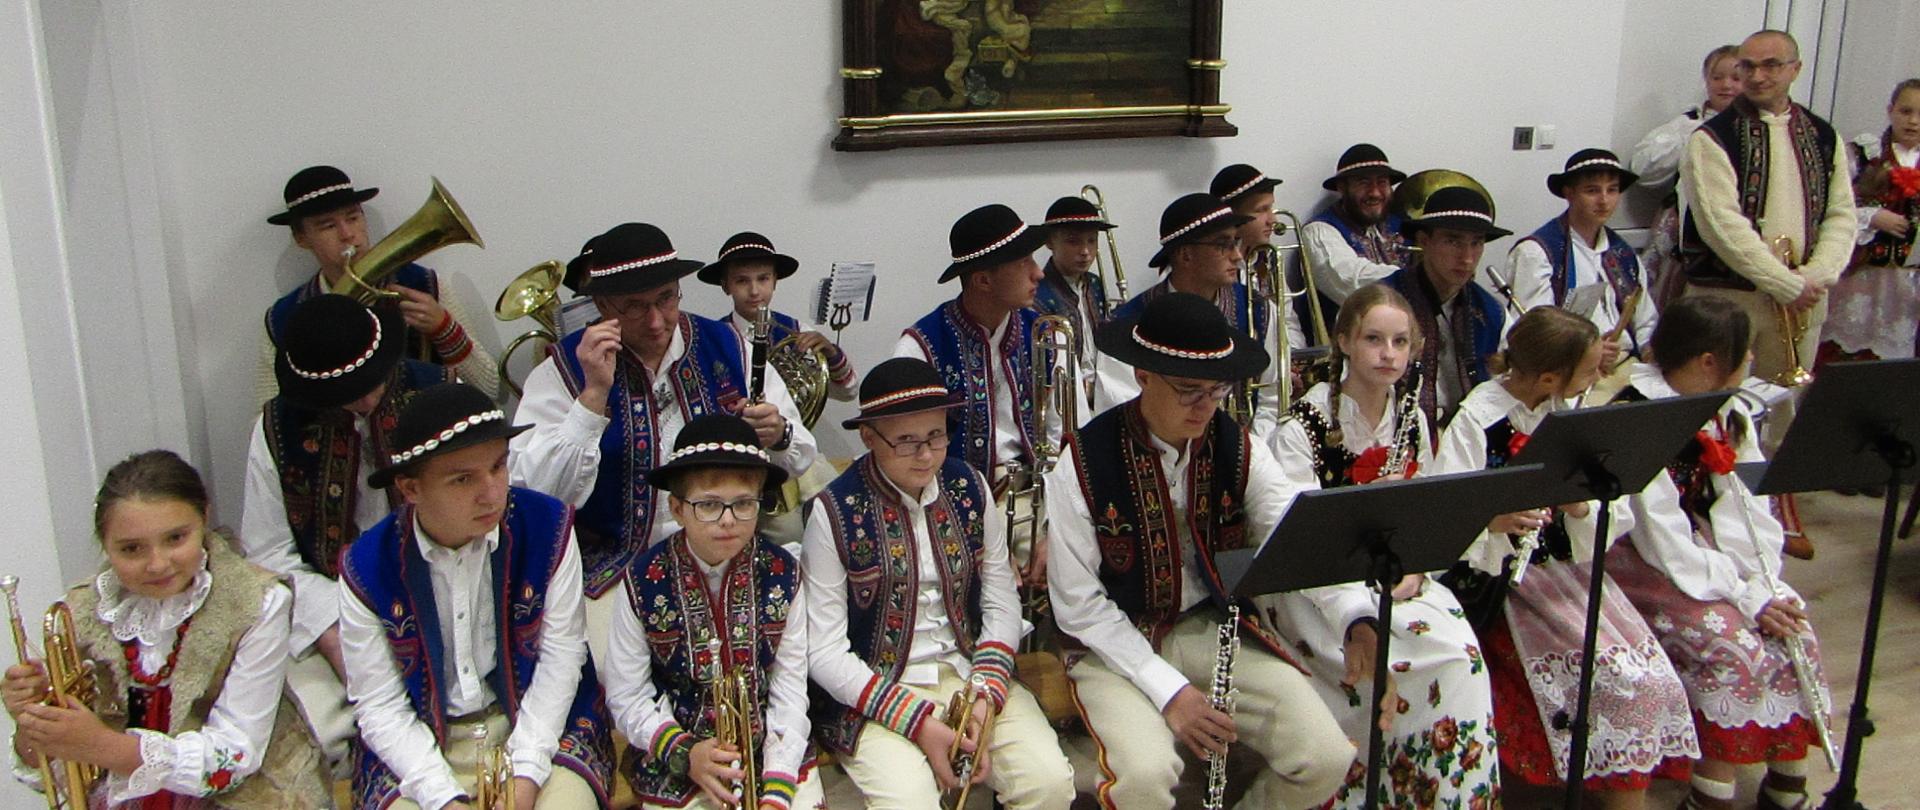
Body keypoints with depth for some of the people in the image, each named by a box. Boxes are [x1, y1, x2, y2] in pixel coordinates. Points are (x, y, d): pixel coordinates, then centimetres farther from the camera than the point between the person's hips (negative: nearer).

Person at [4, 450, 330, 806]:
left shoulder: (259, 604, -14)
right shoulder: (82, 614, -4)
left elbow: (236, 755, -17)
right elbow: (59, 776, 0)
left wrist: (102, 746, -27)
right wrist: (30, 730, -20)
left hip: (241, 794, -4)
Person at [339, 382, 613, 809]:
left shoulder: (548, 527, -12)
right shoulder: (366, 568, -10)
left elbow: (560, 660, -9)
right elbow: (380, 708, -7)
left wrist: (526, 773, -16)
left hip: (540, 725, 0)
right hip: (419, 742, 0)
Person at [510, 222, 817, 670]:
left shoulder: (725, 347, 5)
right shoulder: (564, 369, -2)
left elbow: (801, 459, 10)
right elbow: (539, 496, -14)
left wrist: (779, 438, -13)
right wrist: (594, 394, -21)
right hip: (617, 564, -2)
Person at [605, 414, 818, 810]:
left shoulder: (781, 574, -5)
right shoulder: (644, 582, -9)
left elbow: (790, 692, -5)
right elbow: (626, 696, -3)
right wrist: (684, 753, -18)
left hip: (770, 746, 1)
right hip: (672, 762, -1)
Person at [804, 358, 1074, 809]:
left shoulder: (970, 488, 4)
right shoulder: (835, 513, -9)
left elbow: (1002, 603, 7)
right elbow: (823, 652, -9)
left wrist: (986, 696, -10)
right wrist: (917, 721, -16)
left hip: (969, 672, 4)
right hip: (875, 690, -4)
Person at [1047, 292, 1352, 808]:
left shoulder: (1240, 451, -2)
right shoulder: (1083, 464, -13)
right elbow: (1077, 604, -11)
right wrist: (1166, 688, -18)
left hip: (1219, 630, 4)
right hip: (1119, 645, -4)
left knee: (1327, 759, -14)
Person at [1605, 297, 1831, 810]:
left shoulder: (1729, 417, 8)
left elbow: (1750, 509, 3)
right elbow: (1660, 534, -22)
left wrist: (1765, 584, -14)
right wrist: (1745, 597, -22)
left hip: (1709, 555, 8)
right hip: (1642, 561, -8)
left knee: (1794, 632, -9)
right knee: (1735, 647, -24)